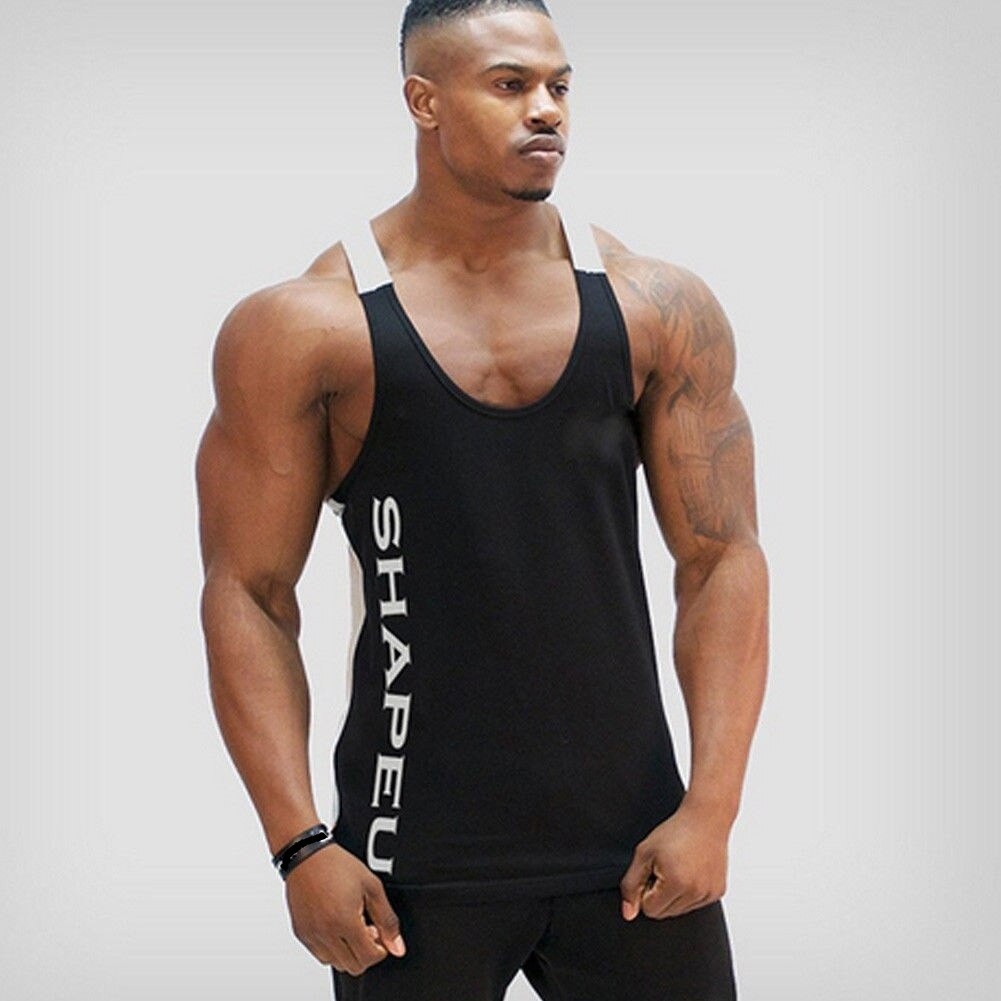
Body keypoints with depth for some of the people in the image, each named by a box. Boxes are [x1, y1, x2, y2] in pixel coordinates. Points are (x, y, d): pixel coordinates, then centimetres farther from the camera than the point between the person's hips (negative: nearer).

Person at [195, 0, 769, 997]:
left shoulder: (660, 310, 2)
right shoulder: (305, 328, -4)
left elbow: (722, 560, 3)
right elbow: (250, 595, -3)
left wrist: (711, 806, -6)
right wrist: (298, 842, -10)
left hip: (631, 844, 2)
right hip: (416, 862, -2)